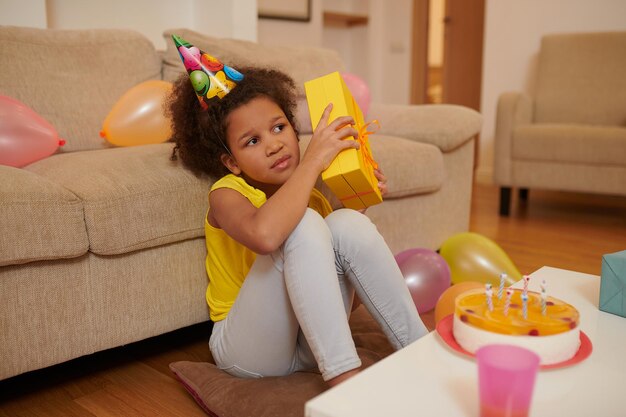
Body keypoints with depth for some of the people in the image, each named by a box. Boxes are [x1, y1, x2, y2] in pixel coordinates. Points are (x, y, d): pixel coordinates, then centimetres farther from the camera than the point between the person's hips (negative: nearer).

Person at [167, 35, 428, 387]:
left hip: (311, 344, 5)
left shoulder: (311, 195, 2)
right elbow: (264, 234, -42)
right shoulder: (227, 194, -15)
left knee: (348, 224, -19)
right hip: (247, 349, -5)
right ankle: (344, 376, -29)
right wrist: (312, 160, -31)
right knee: (304, 226, -29)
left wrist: (358, 205, -5)